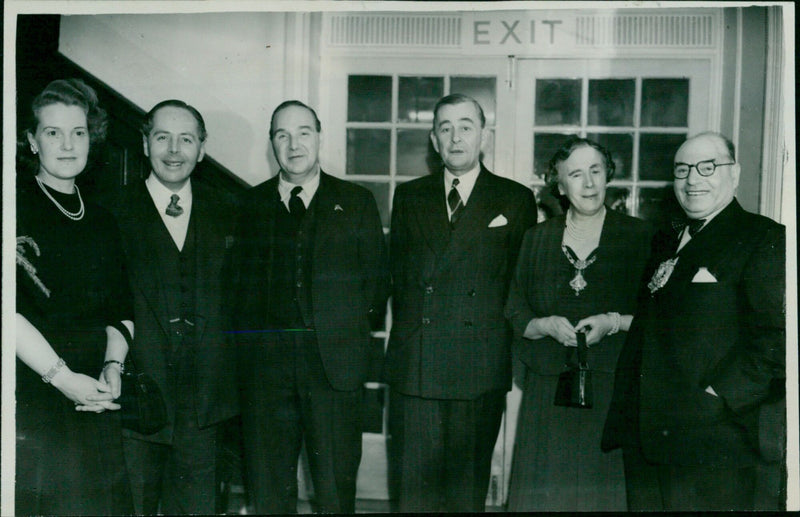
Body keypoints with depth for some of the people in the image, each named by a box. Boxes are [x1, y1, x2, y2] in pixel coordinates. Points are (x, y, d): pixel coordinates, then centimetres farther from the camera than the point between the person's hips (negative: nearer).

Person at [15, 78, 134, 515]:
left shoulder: (101, 221, 15)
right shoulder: (16, 203, -3)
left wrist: (113, 365, -3)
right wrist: (61, 376, -15)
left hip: (92, 405, 5)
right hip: (27, 400, -5)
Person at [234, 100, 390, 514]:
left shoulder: (356, 202, 9)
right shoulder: (251, 204, 11)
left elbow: (377, 278, 8)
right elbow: (239, 280, 9)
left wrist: (355, 328, 2)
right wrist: (249, 337, 1)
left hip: (336, 362, -1)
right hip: (265, 362, 1)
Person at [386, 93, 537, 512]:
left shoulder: (515, 200, 6)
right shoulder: (409, 197, 13)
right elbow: (398, 273, 13)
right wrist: (408, 330, 3)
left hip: (480, 368, -1)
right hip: (414, 366, 2)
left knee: (467, 487, 6)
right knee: (415, 486, 5)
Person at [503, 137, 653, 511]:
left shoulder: (639, 236, 3)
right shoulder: (537, 238, 10)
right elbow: (515, 314, 9)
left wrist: (615, 322, -13)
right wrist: (547, 325, -10)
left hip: (614, 385, -2)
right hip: (548, 387, 2)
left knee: (603, 489, -2)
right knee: (543, 490, 3)